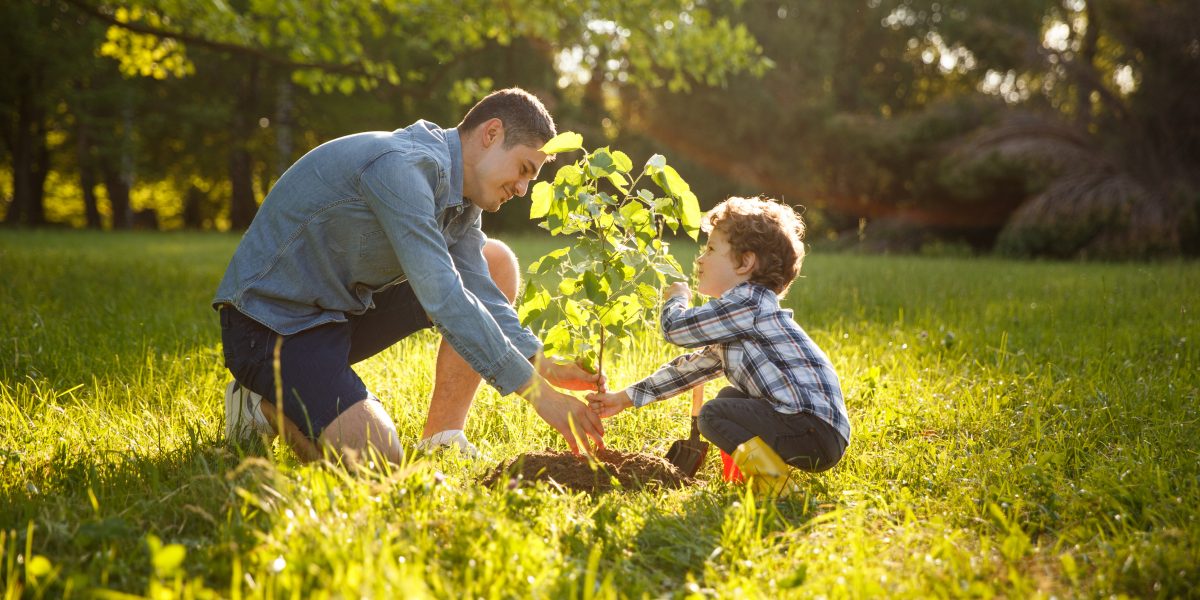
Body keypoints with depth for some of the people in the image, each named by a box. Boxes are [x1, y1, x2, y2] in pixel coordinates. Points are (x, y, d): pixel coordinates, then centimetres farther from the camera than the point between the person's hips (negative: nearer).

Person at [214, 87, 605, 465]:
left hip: (346, 309, 10)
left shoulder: (460, 194, 5)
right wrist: (539, 393, -31)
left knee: (496, 264, 4)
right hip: (271, 322, -10)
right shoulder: (401, 166, -26)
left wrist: (546, 367, -14)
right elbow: (443, 299, -32)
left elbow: (481, 295, 1)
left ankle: (441, 440, 2)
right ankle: (267, 403, 2)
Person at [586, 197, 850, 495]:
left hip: (816, 429, -10)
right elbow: (692, 367, 25)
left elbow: (676, 328, -12)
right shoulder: (735, 320, 21)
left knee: (713, 414, -13)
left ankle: (770, 478, -19)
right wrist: (624, 398, 24)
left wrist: (676, 298, 11)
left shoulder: (748, 303, -12)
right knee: (729, 397, 24)